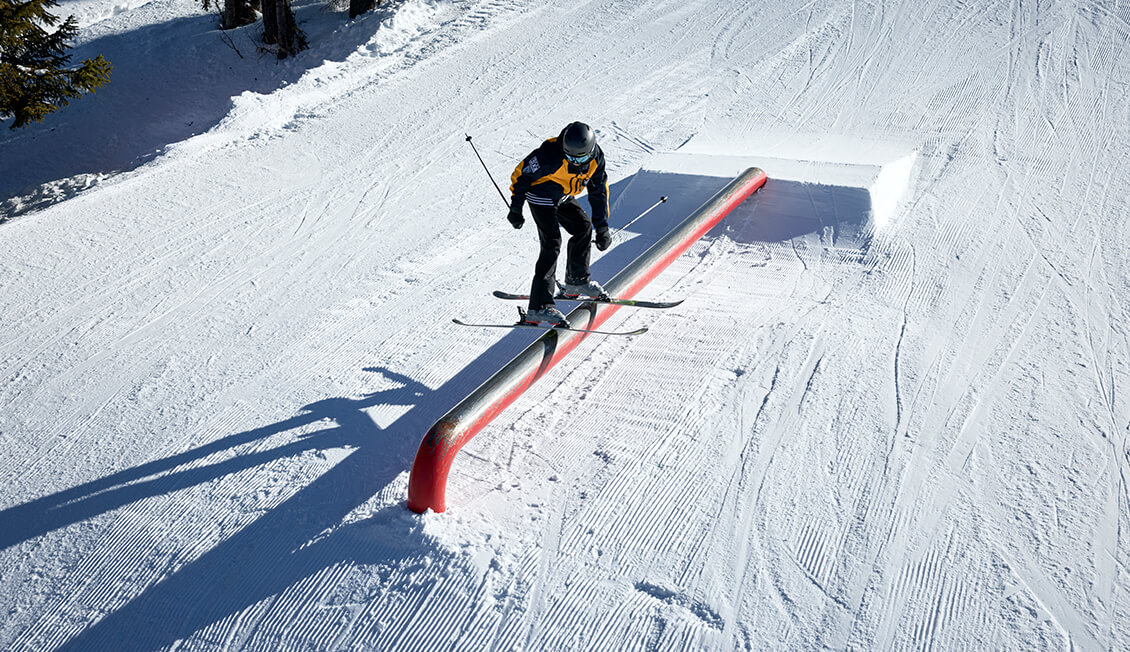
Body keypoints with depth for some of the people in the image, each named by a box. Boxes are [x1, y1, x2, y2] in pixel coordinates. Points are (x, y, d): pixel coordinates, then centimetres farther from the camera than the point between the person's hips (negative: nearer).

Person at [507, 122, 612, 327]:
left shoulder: (596, 157, -15)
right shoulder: (550, 155, -34)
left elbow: (599, 191, -3)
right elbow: (522, 174, -19)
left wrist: (602, 228, -3)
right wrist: (515, 209, -14)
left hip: (564, 197, 7)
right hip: (541, 197, -7)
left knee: (583, 227, 12)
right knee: (551, 243, -18)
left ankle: (577, 281, 31)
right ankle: (540, 306, -23)